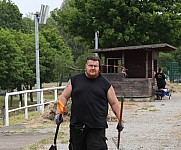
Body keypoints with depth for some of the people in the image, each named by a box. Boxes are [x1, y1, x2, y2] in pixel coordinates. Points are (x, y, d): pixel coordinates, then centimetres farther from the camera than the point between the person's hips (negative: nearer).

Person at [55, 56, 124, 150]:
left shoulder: (105, 83, 5)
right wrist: (59, 113, 0)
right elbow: (64, 97, 10)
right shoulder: (75, 80, 8)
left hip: (97, 127, -2)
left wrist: (120, 120, 3)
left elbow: (114, 103, 8)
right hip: (77, 126, 2)